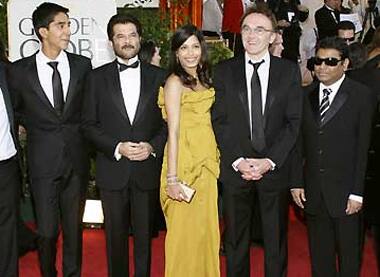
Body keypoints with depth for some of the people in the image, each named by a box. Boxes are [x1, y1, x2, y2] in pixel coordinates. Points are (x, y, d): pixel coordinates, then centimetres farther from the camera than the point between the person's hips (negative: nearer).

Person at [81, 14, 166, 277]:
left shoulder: (159, 76, 3)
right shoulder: (98, 77, 3)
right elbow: (89, 124, 1)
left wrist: (152, 146, -12)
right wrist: (117, 147, -13)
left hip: (148, 168, 0)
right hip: (112, 169, 0)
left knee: (145, 234, 9)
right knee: (115, 234, 11)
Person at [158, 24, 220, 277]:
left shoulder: (204, 80, 13)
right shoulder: (175, 82, -8)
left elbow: (206, 121, 12)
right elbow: (173, 132, -14)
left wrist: (215, 160, 3)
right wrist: (172, 179, -17)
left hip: (206, 164, 7)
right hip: (185, 163, -7)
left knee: (205, 229, 14)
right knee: (184, 230, 3)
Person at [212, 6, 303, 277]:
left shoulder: (289, 71, 1)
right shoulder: (224, 71, 3)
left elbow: (293, 122, -2)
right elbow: (220, 121, -1)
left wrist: (270, 161, -11)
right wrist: (238, 160, -11)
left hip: (275, 167, 0)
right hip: (235, 167, 1)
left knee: (276, 237, 11)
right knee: (235, 237, 11)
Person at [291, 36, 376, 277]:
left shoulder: (363, 96, -4)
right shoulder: (306, 95, 7)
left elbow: (363, 147, -7)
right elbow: (300, 143, 7)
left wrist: (357, 193, -11)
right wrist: (297, 182, 2)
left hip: (345, 191, -3)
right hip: (313, 191, 3)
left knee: (349, 257, 9)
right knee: (319, 256, 13)